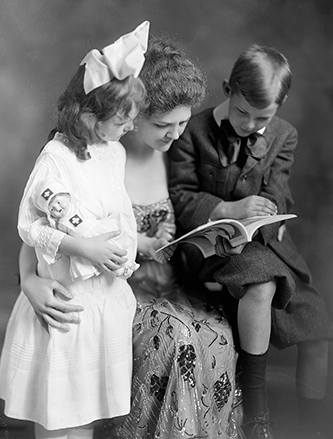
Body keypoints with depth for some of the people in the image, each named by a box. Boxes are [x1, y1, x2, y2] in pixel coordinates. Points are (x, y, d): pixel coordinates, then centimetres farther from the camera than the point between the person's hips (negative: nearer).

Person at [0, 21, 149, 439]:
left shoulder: (116, 152, 4)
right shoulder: (56, 158, -18)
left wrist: (131, 243, 2)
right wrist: (84, 247, -24)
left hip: (108, 293, 6)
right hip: (67, 299, -6)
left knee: (89, 404, 18)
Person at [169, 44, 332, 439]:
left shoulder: (283, 136, 5)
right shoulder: (194, 132, -5)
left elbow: (276, 203, -2)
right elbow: (179, 198, -8)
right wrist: (229, 209, -24)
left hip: (265, 241, 5)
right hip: (209, 242, -4)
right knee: (262, 284, -35)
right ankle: (254, 402, -17)